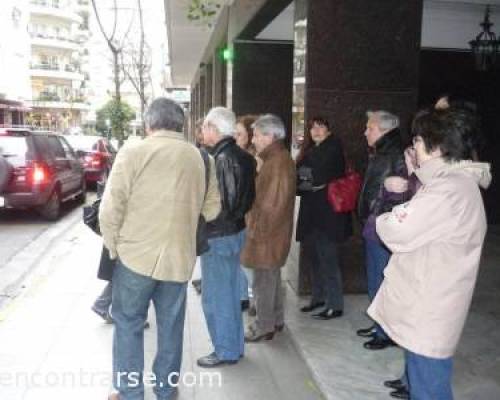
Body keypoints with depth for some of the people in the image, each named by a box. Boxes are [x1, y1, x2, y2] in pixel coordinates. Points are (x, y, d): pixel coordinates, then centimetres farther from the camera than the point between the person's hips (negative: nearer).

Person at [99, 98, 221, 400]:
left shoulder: (132, 154, -9)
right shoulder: (201, 159, 1)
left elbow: (110, 210, -10)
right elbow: (212, 210, 7)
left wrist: (114, 247, 4)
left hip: (136, 255, -3)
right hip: (179, 257, 3)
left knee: (129, 324, 12)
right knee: (171, 326, 16)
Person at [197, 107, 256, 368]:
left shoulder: (223, 160, -20)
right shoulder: (240, 156, 8)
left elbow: (223, 203, -23)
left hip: (219, 236, -10)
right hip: (235, 231, 10)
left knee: (215, 297, 3)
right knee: (230, 292, 19)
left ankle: (226, 351, 16)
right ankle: (235, 345, 32)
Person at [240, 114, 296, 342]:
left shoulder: (279, 161, -20)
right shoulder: (274, 158, 13)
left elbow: (273, 202, -24)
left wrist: (259, 229, -18)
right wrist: (255, 226, 16)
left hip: (267, 233, -10)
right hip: (270, 231, 10)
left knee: (263, 281, 0)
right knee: (272, 277, 19)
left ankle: (263, 327, 12)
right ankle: (276, 320, 31)